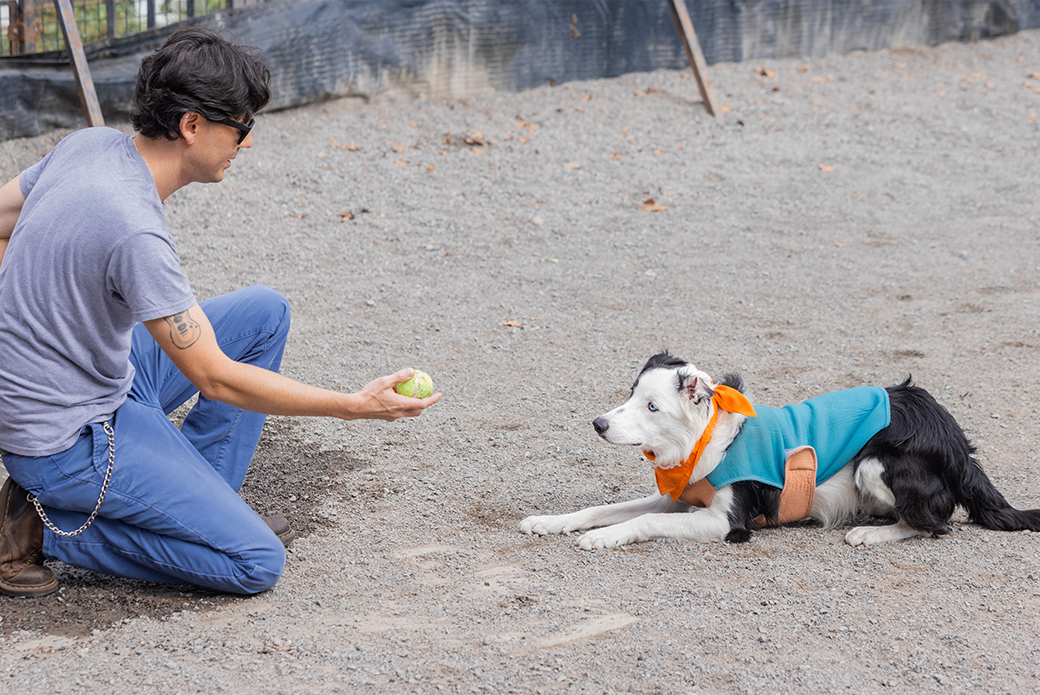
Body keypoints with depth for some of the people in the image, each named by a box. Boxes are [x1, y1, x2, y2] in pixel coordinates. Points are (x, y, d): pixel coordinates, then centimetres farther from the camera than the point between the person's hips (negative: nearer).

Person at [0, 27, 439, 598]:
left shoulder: (89, 144, -3)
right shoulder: (136, 233, -30)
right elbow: (215, 378, -24)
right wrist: (355, 406, -20)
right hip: (66, 440, -9)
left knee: (265, 313, 11)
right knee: (258, 564, -10)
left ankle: (194, 503, 15)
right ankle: (49, 527, -2)